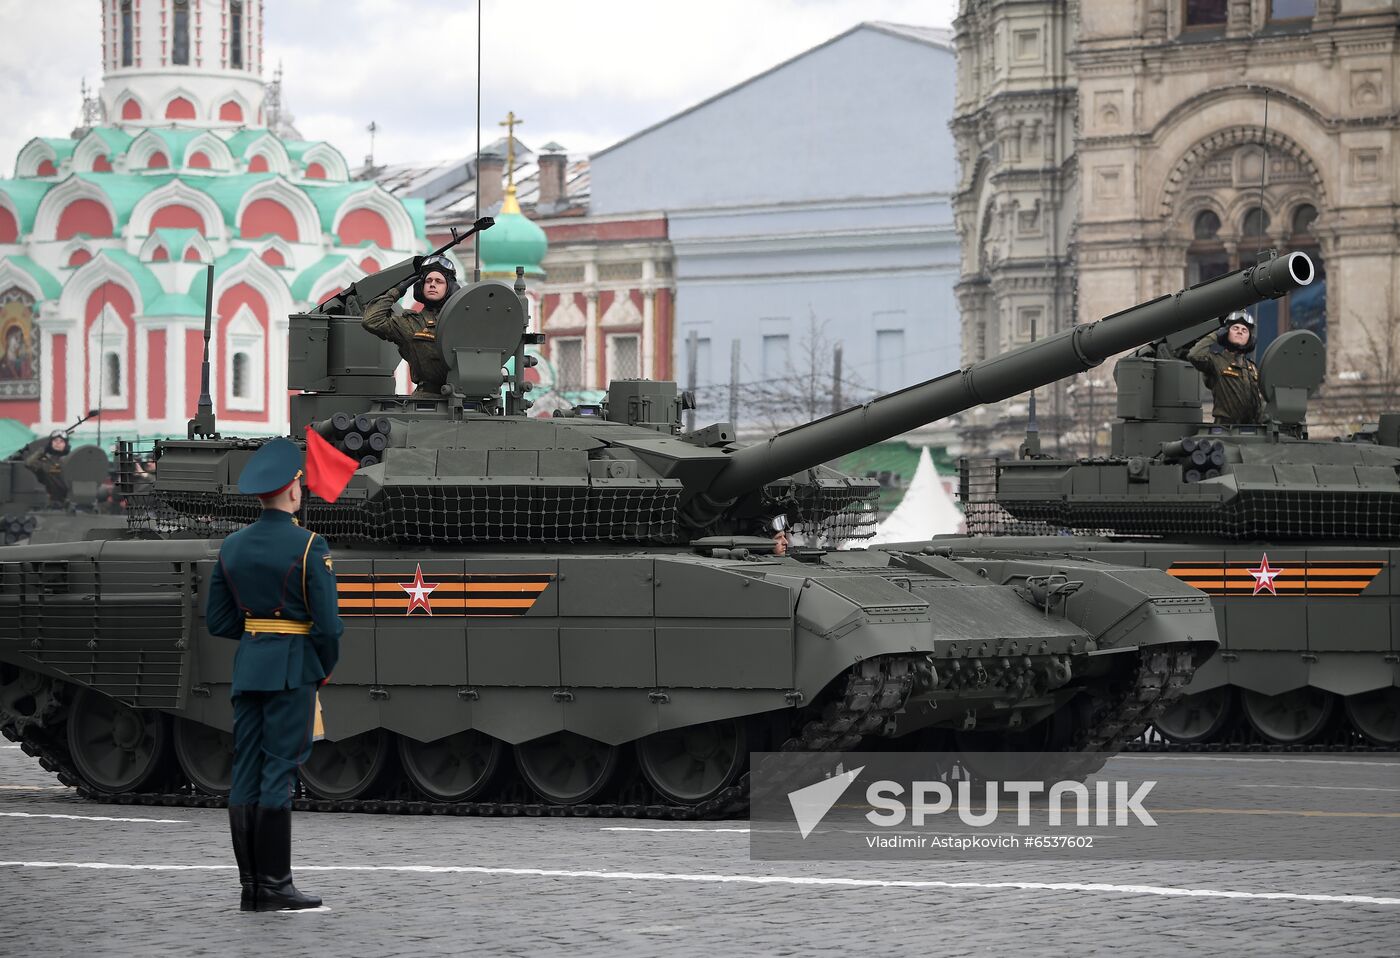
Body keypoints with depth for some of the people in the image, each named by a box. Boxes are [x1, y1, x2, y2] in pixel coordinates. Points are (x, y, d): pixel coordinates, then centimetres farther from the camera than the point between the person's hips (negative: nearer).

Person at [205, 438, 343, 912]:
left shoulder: (232, 546, 7)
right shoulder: (309, 546, -11)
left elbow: (218, 619, 10)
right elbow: (328, 623, -12)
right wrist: (325, 671, 4)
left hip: (247, 665, 6)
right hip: (293, 668, -6)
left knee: (246, 775, 6)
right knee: (279, 775, -4)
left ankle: (250, 885, 7)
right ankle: (274, 885, -3)